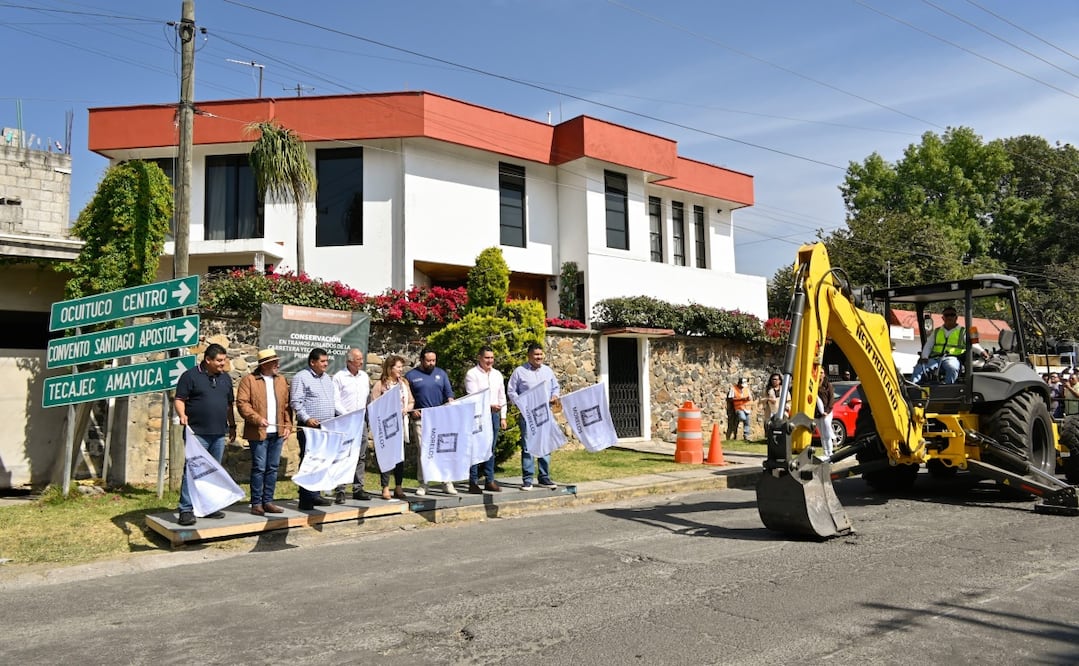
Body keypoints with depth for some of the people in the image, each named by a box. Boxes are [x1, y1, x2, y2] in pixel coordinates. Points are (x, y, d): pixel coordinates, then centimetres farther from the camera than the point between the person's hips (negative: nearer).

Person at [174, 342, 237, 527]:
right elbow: (179, 399, -6)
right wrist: (182, 415, -23)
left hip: (219, 434, 6)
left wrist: (232, 425, 19)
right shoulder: (191, 376, -3)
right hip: (197, 433, -6)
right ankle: (186, 510, -5)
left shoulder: (225, 378, 14)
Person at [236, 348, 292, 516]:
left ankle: (268, 501, 16)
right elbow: (242, 403, -9)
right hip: (259, 433, -5)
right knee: (259, 468, -2)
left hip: (277, 433, 5)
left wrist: (288, 426, 5)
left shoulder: (282, 381, 15)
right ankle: (256, 504, 6)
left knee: (273, 468, 8)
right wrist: (257, 419, -19)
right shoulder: (249, 380, -2)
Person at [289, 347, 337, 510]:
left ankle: (314, 495, 18)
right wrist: (307, 418, -20)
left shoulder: (327, 378, 17)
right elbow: (296, 402, -11)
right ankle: (306, 499, -3)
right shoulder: (301, 377, -5)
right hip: (309, 428, -7)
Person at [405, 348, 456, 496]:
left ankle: (448, 482, 6)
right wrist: (412, 410, -10)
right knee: (422, 451, 0)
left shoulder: (441, 373, 12)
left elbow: (448, 392, 11)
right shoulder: (411, 376, 4)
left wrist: (451, 402, -9)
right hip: (420, 418, -2)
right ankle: (423, 484, 9)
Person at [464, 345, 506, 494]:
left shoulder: (497, 374, 14)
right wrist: (489, 406, -25)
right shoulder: (472, 374, -5)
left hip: (494, 415, 6)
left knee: (491, 449, 10)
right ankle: (473, 483, 1)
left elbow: (502, 397, 17)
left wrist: (503, 417, 12)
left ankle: (490, 481, 17)